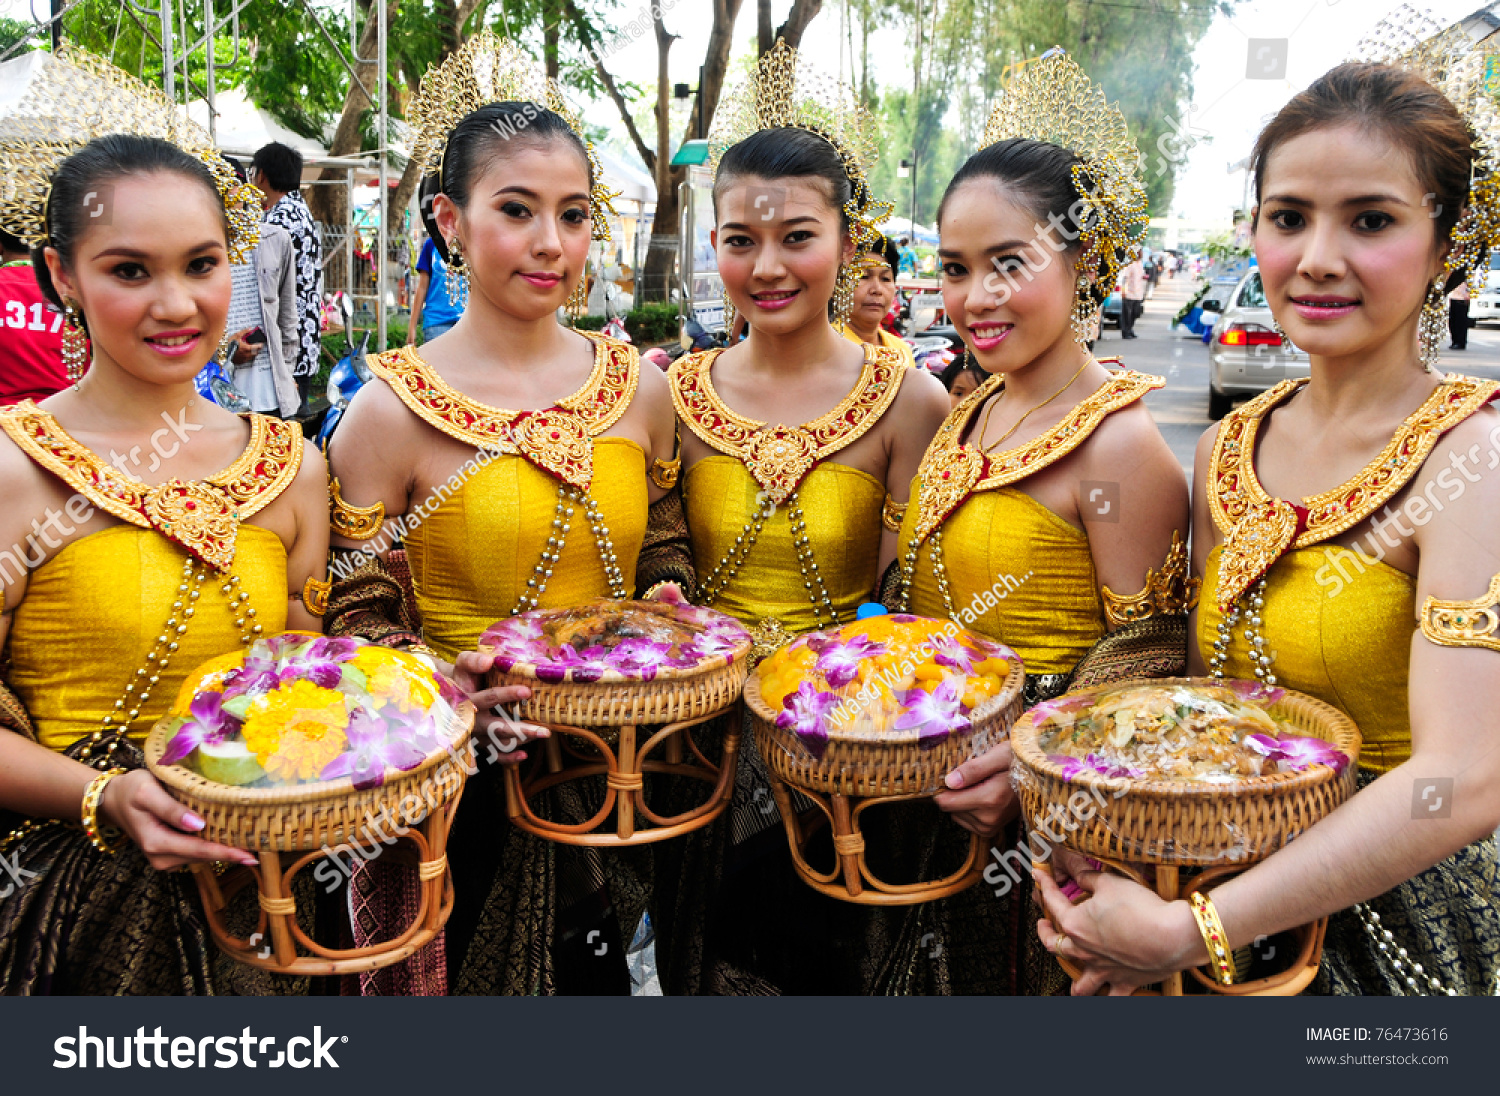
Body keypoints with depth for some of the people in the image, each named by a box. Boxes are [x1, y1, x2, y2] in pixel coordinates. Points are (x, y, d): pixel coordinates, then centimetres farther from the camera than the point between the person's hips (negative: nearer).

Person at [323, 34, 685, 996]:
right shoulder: (392, 411, -11)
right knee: (464, 983, 12)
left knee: (597, 974, 20)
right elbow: (358, 619, -7)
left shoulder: (639, 386, 0)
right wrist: (445, 683, -24)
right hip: (464, 794, -3)